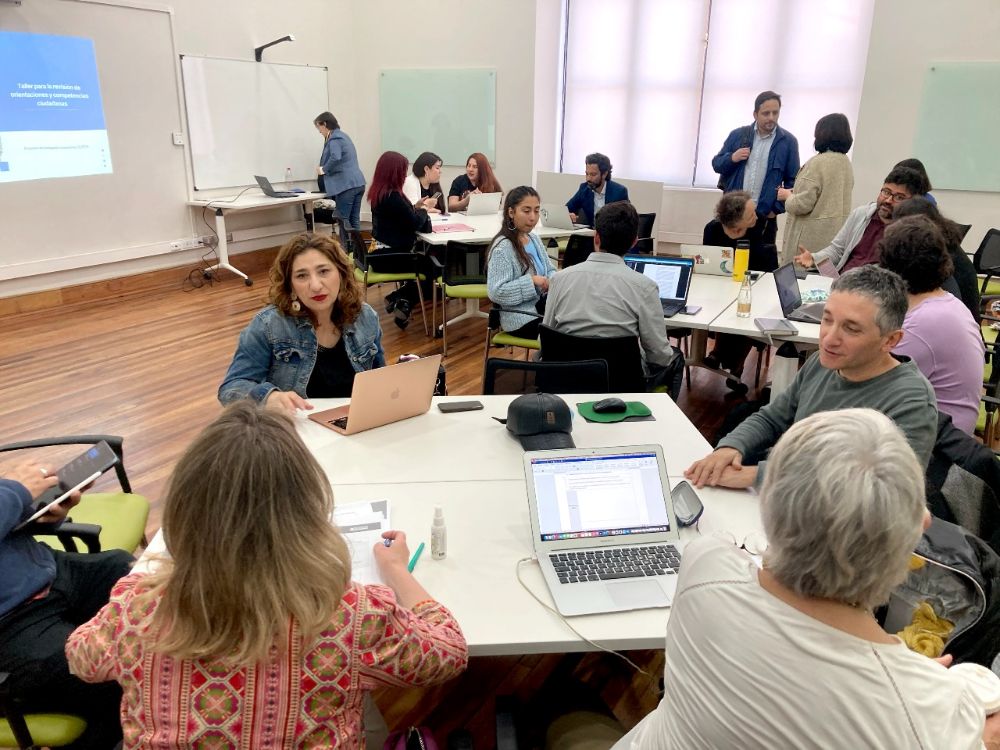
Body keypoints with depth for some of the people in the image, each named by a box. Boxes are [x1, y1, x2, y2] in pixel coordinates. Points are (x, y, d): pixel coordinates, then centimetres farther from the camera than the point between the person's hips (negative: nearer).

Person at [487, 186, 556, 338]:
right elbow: (496, 292, -22)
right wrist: (531, 281, -24)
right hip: (522, 319, -8)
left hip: (542, 306, 8)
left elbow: (549, 270, 17)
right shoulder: (502, 248, -16)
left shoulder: (534, 239, 8)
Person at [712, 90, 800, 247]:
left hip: (764, 217, -1)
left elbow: (792, 181, 3)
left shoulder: (788, 141, 1)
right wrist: (732, 158, -10)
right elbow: (716, 164, 10)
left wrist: (777, 208, -5)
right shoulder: (737, 135, 6)